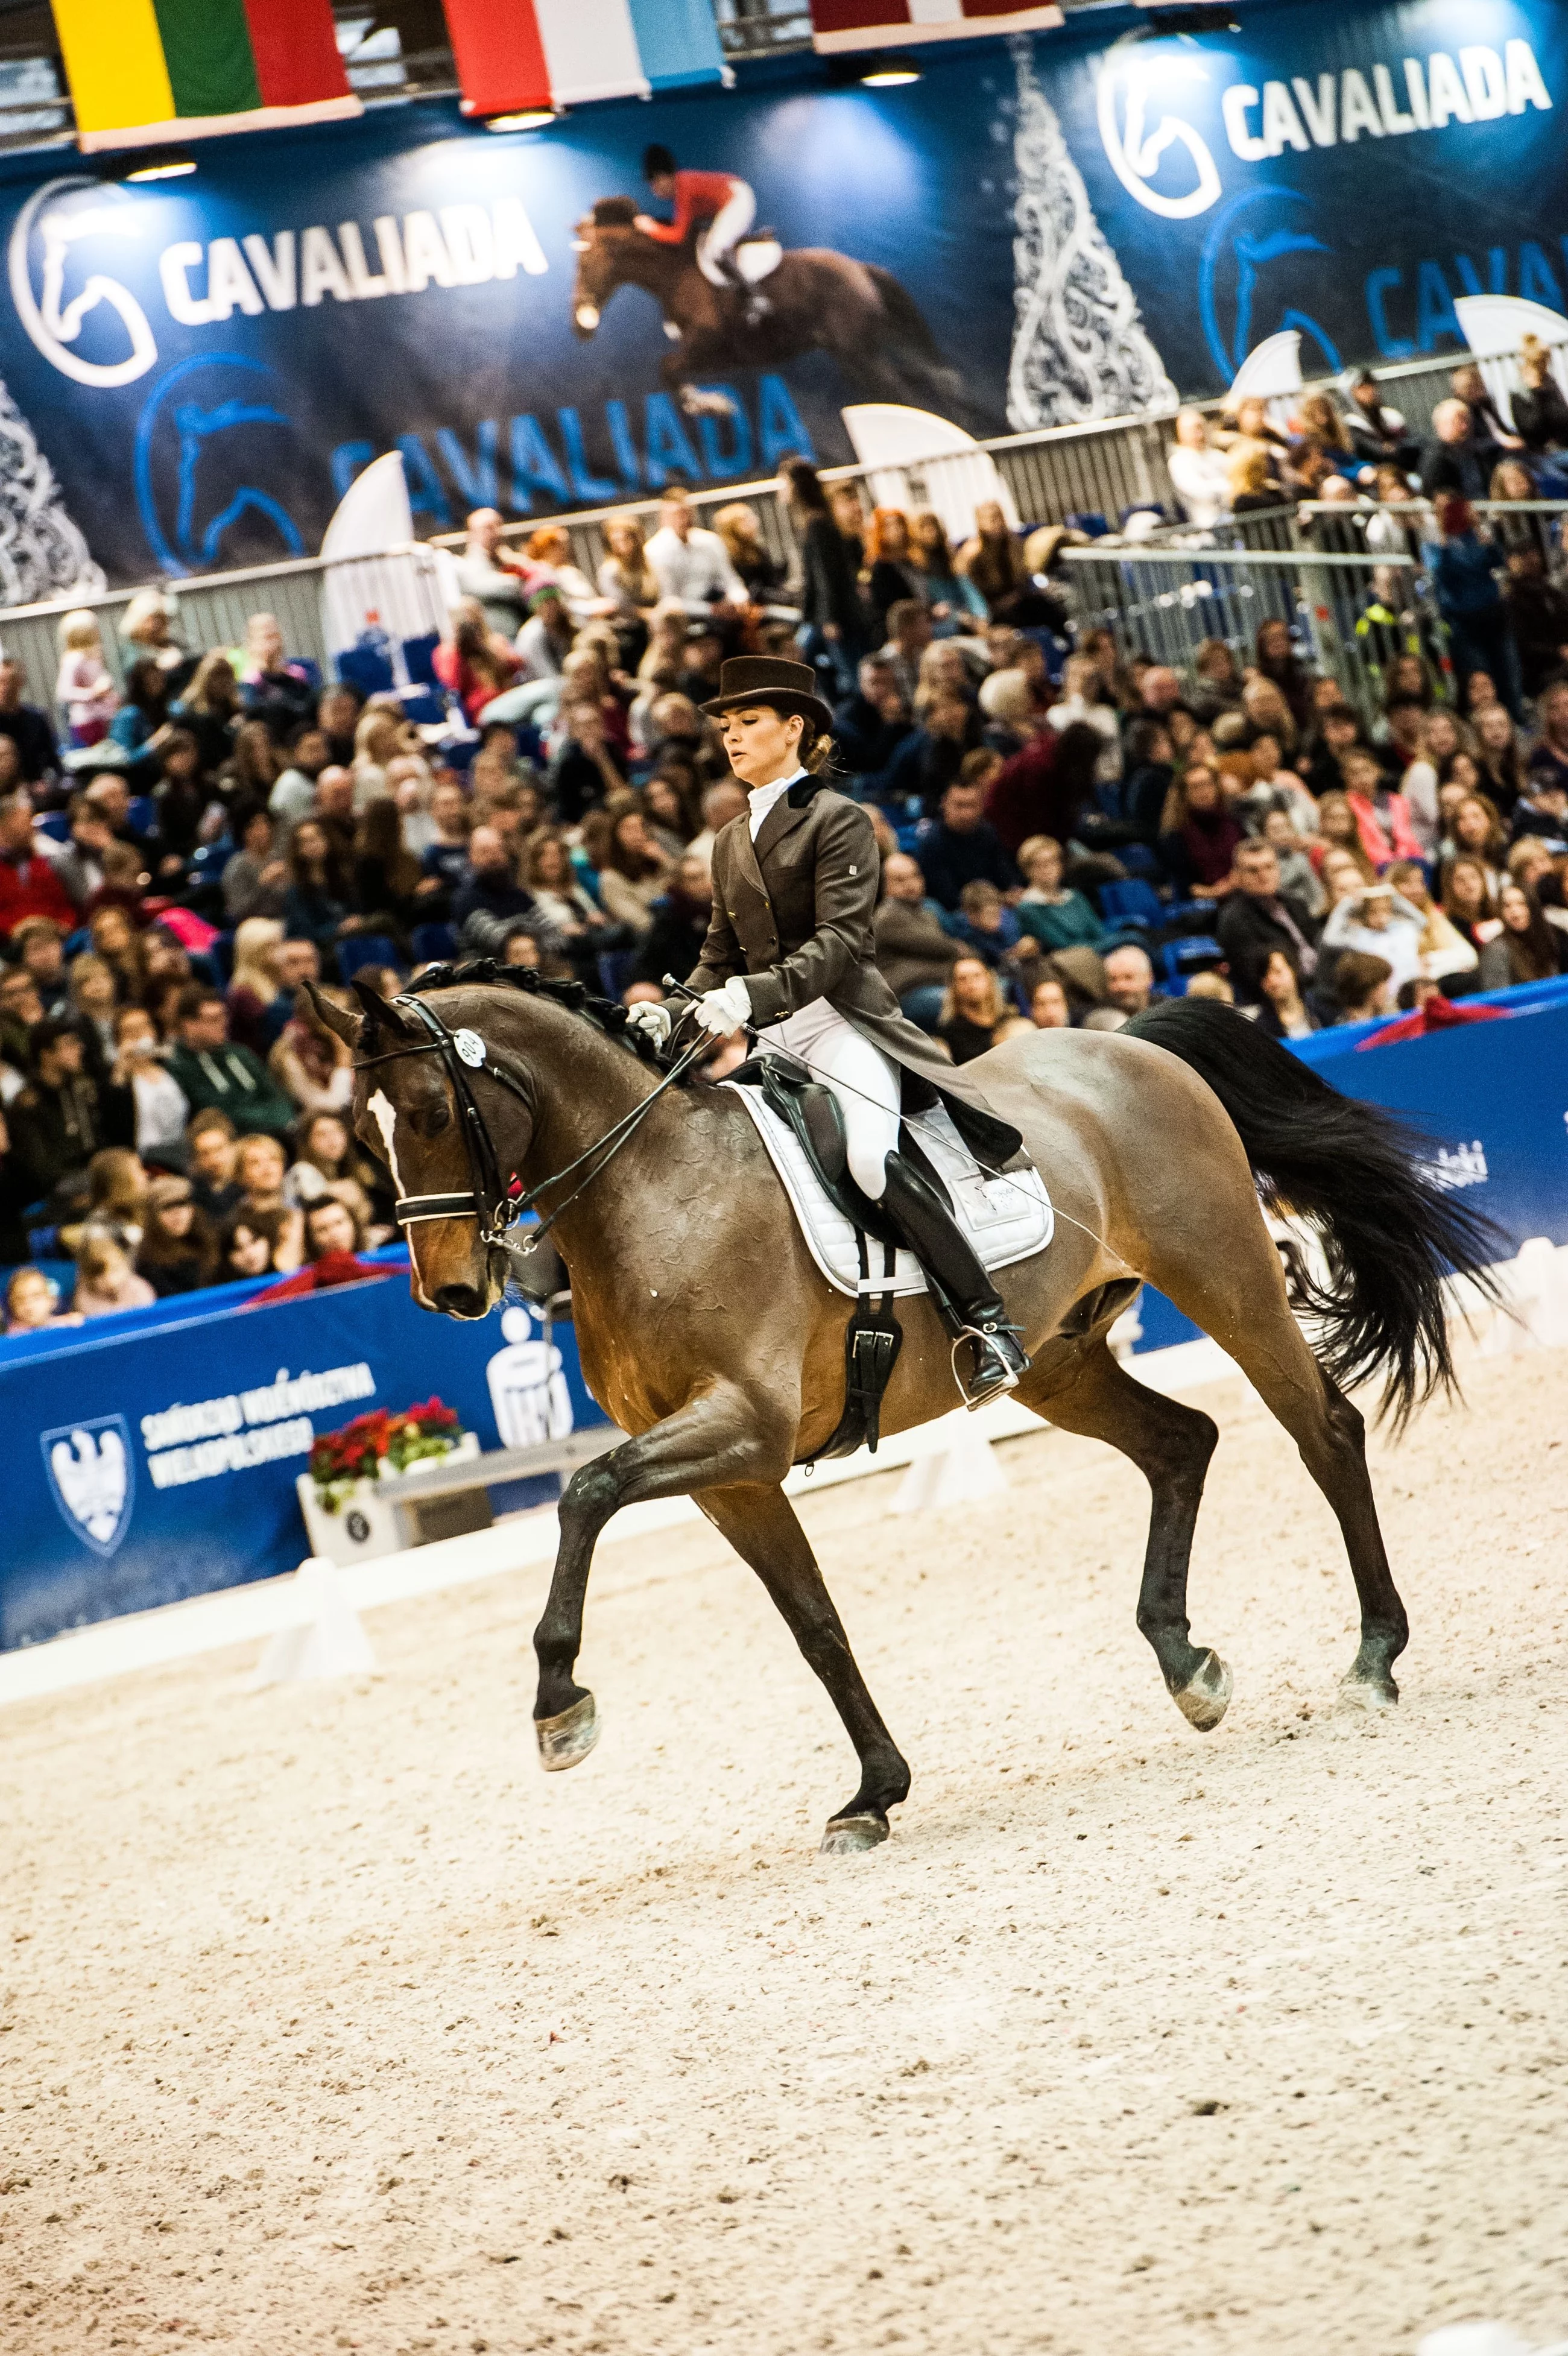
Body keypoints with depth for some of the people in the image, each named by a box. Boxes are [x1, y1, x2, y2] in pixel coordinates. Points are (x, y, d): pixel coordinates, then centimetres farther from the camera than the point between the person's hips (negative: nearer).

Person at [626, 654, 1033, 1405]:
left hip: (844, 1020, -8)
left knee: (871, 1158, -31)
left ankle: (985, 1322, -25)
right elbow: (722, 954, 20)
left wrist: (756, 994, -30)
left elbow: (841, 941, -15)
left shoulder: (837, 821, -3)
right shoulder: (732, 842, 20)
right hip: (769, 1037, 8)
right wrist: (678, 1012, 0)